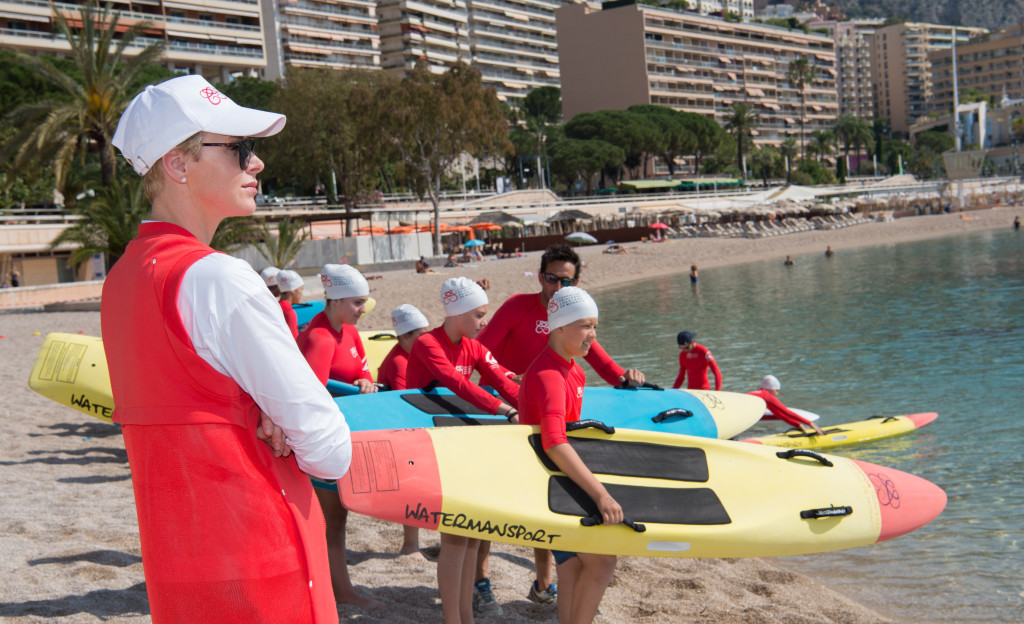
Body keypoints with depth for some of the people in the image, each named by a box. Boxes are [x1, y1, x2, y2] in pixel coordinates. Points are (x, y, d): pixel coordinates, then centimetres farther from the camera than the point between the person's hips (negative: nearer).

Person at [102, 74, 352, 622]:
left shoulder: (119, 280, 8)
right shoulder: (219, 279, -19)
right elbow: (331, 452, -18)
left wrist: (265, 424, -2)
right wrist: (280, 434, 2)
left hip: (174, 568, 9)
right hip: (258, 573, -9)